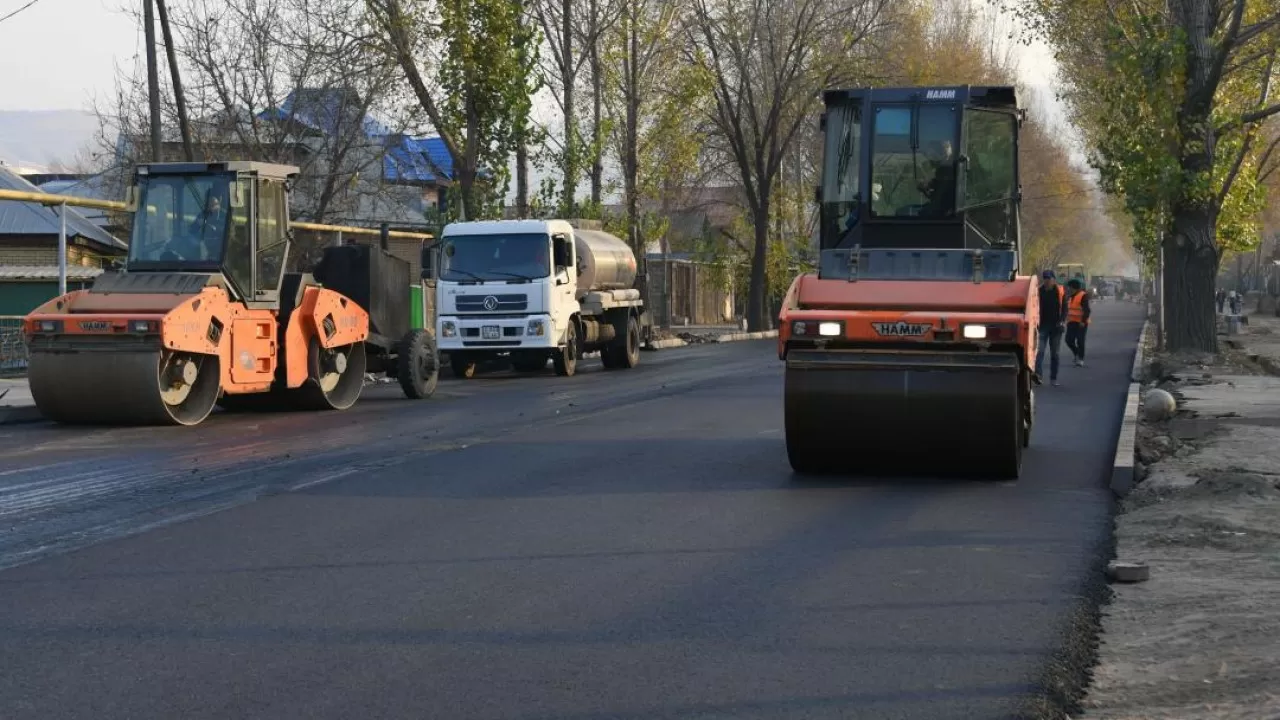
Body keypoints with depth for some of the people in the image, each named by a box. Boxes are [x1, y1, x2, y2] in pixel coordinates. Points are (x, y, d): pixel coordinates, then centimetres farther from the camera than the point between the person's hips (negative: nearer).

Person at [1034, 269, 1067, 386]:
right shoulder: (1039, 291, 0)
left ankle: (1053, 378, 15)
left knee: (1055, 353, 8)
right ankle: (1037, 374, -24)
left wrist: (1062, 321, -11)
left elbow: (1065, 308, 3)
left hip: (1056, 327, 1)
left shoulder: (1060, 292, 1)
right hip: (1042, 325, -1)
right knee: (1040, 351, -16)